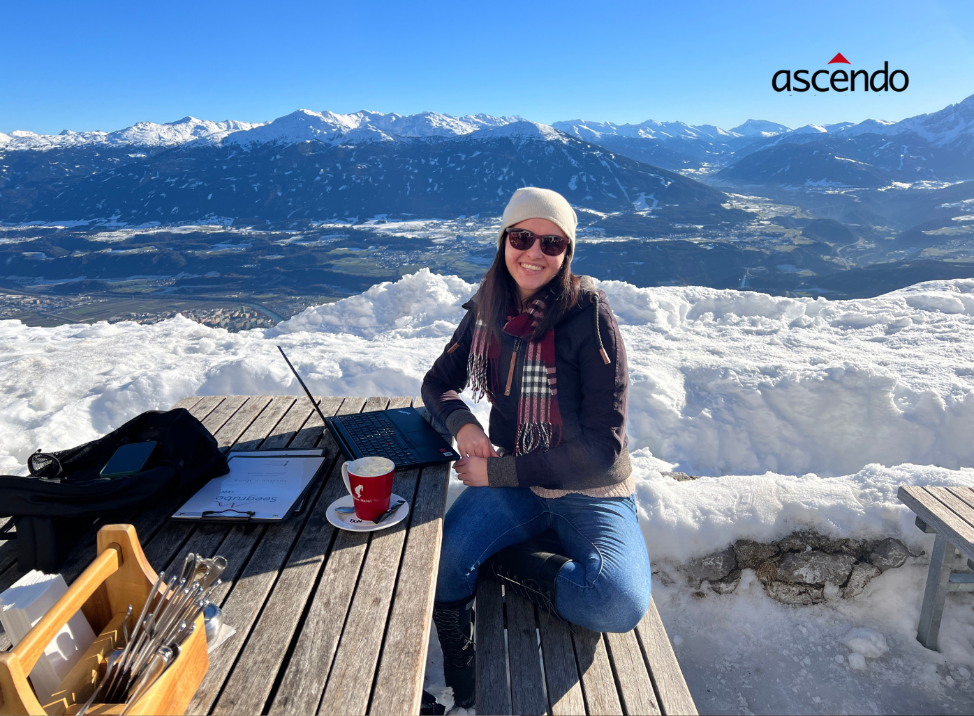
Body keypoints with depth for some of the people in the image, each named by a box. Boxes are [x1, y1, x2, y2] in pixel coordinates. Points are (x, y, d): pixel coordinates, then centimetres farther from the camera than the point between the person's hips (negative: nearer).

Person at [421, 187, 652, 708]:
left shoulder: (589, 316, -15)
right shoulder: (486, 312, 1)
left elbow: (602, 446, -16)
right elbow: (438, 383, 12)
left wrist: (499, 473, -16)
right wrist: (461, 422, -12)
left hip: (589, 490, -3)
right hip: (510, 482, 3)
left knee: (620, 603, -31)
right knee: (436, 564, -22)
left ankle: (495, 562, -4)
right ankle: (463, 692, 9)